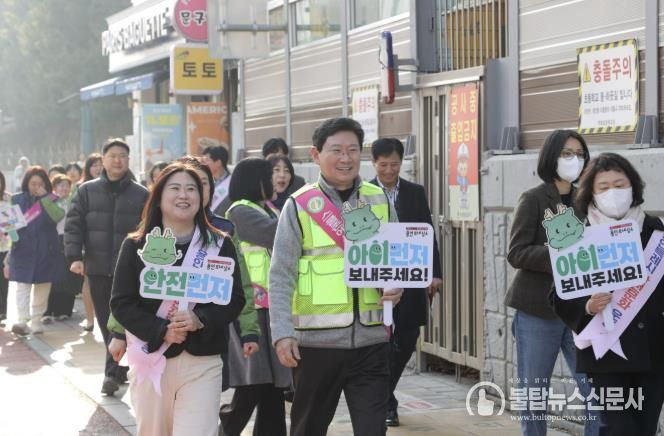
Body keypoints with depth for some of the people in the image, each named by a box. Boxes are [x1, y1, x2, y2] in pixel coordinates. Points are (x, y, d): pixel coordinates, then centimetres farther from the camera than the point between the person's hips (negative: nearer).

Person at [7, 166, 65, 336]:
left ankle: (36, 320, 19)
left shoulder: (51, 201, 2)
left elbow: (56, 216, -17)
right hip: (23, 251, -1)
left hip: (46, 252, 1)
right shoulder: (17, 200, 5)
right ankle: (21, 320, -16)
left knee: (42, 287, 8)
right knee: (23, 286, -9)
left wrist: (44, 198, -18)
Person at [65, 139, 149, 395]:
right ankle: (120, 369, 23)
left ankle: (112, 373, -6)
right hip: (97, 268, 2)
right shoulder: (87, 191, 5)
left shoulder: (141, 195, 2)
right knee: (105, 323, 10)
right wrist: (75, 256, -11)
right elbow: (73, 225, 1)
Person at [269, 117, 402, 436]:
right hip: (316, 341, -2)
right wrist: (282, 333, -14)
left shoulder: (379, 201, 7)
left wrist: (397, 287, -6)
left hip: (371, 340, 2)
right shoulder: (299, 206, -3)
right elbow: (281, 277, -5)